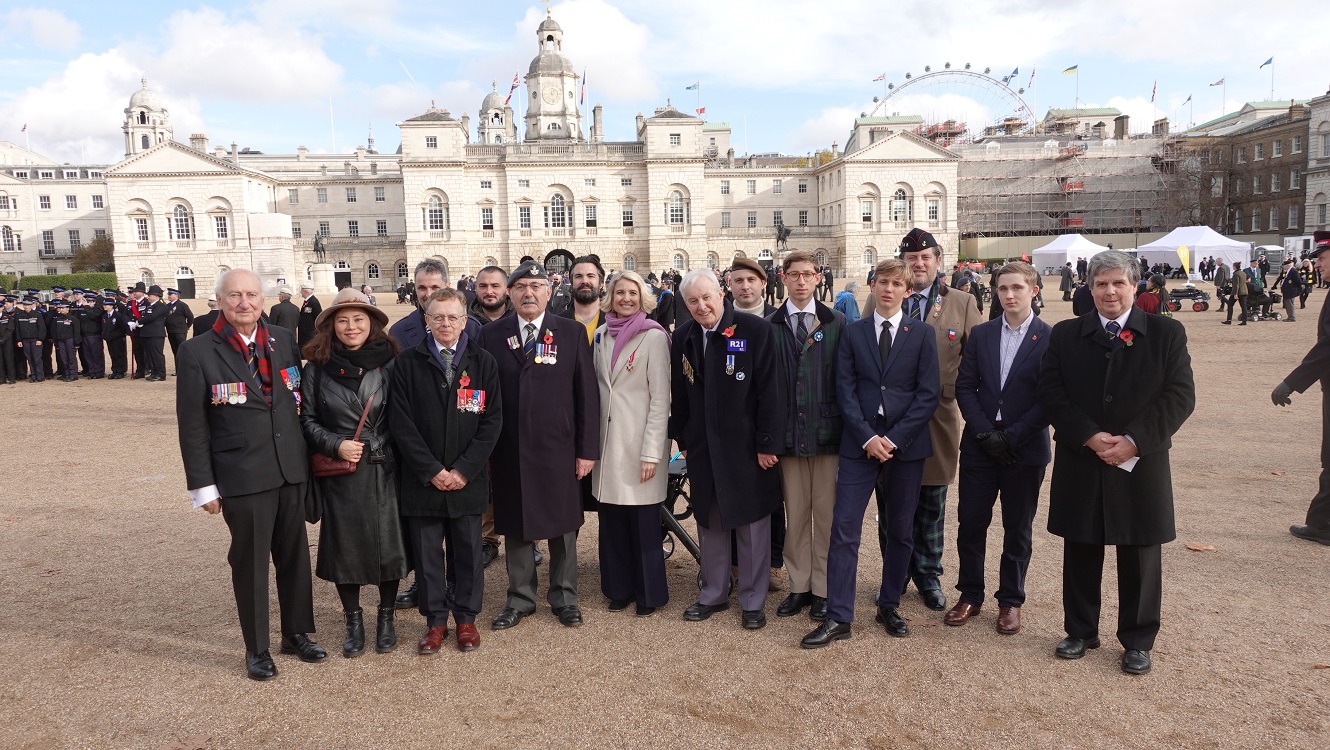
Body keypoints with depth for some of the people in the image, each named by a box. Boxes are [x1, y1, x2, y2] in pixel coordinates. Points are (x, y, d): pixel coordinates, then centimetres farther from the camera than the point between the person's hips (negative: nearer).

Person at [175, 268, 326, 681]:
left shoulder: (284, 339, 3)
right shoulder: (198, 352, -8)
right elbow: (192, 425, -6)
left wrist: (308, 455, 8)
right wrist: (203, 485, -7)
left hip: (291, 470, 4)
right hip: (242, 476, -4)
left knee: (295, 555, 15)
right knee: (250, 563, 8)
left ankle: (297, 632, 33)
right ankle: (256, 648, 25)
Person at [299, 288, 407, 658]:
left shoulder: (389, 363, -1)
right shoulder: (317, 367, 0)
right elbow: (307, 420, 3)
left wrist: (398, 454, -8)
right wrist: (335, 445, -11)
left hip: (384, 471, 0)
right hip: (338, 473, 0)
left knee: (388, 543, 5)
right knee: (344, 547, 9)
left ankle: (386, 618, 26)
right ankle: (353, 621, 28)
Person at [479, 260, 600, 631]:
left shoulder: (572, 333, 0)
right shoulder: (491, 335, 3)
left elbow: (587, 395, -1)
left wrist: (587, 450, -4)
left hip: (558, 450, -1)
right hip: (509, 451, 1)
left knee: (562, 526, 10)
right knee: (515, 527, 11)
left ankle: (564, 597, 27)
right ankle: (520, 599, 27)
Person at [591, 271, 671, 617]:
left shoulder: (653, 336, -8)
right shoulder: (601, 335, 8)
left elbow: (661, 398, -10)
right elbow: (595, 388, 13)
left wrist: (651, 452, -14)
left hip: (639, 442, -5)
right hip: (607, 441, 5)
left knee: (644, 520, 2)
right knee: (612, 519, 10)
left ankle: (649, 594, 19)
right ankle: (619, 588, 26)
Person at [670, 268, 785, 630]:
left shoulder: (755, 330, -11)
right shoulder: (683, 337, 5)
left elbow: (769, 391, -12)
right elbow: (679, 395, 11)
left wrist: (766, 444, -13)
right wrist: (682, 440, 9)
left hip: (746, 447, -4)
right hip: (702, 448, 5)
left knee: (751, 525, 7)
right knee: (709, 522, 15)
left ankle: (753, 600, 21)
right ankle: (713, 593, 30)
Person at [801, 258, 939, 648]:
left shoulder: (922, 334, 3)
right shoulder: (853, 332, 6)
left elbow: (928, 394, -3)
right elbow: (845, 391, 0)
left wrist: (893, 439, -11)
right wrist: (868, 437, -11)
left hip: (905, 443, 0)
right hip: (860, 442, 0)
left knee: (900, 530, 10)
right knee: (844, 528, -5)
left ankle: (889, 606, 26)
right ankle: (839, 617, 1)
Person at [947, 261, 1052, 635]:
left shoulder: (1051, 338, -5)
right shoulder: (981, 334, 5)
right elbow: (964, 387, 1)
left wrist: (1012, 436, -14)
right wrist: (985, 433, -10)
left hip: (1025, 449, -2)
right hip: (980, 446, 3)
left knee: (1018, 530, 10)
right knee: (970, 522, 6)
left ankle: (1011, 601, 24)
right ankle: (970, 595, 22)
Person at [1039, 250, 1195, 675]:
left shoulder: (1167, 333, 0)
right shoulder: (1065, 335, 3)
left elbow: (1180, 397, -6)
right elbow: (1050, 393, -3)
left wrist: (1134, 440, -16)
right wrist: (1089, 436, -15)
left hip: (1141, 464, -1)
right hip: (1080, 464, 1)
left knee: (1140, 556, 9)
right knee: (1080, 553, 11)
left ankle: (1137, 641, 25)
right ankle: (1081, 631, 27)